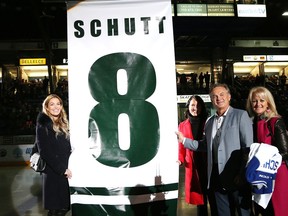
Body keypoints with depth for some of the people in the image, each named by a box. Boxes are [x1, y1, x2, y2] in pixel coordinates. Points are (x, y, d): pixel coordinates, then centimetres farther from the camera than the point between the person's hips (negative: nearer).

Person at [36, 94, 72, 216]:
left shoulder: (63, 123, 13)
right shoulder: (43, 125, -7)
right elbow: (44, 151, -14)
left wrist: (67, 166, 5)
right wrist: (62, 168, -15)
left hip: (66, 170, 6)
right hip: (53, 172, -6)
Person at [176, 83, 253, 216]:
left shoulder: (240, 115, -3)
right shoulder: (209, 122, 15)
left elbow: (248, 147, -9)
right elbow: (206, 146, 16)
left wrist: (242, 174, -15)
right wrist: (184, 140, 8)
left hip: (237, 177, -5)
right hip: (218, 177, 5)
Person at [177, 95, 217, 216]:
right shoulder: (183, 125, 7)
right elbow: (182, 147, 9)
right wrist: (180, 159, -8)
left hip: (209, 165, -1)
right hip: (193, 167, 1)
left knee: (213, 198, 4)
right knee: (200, 197, 11)